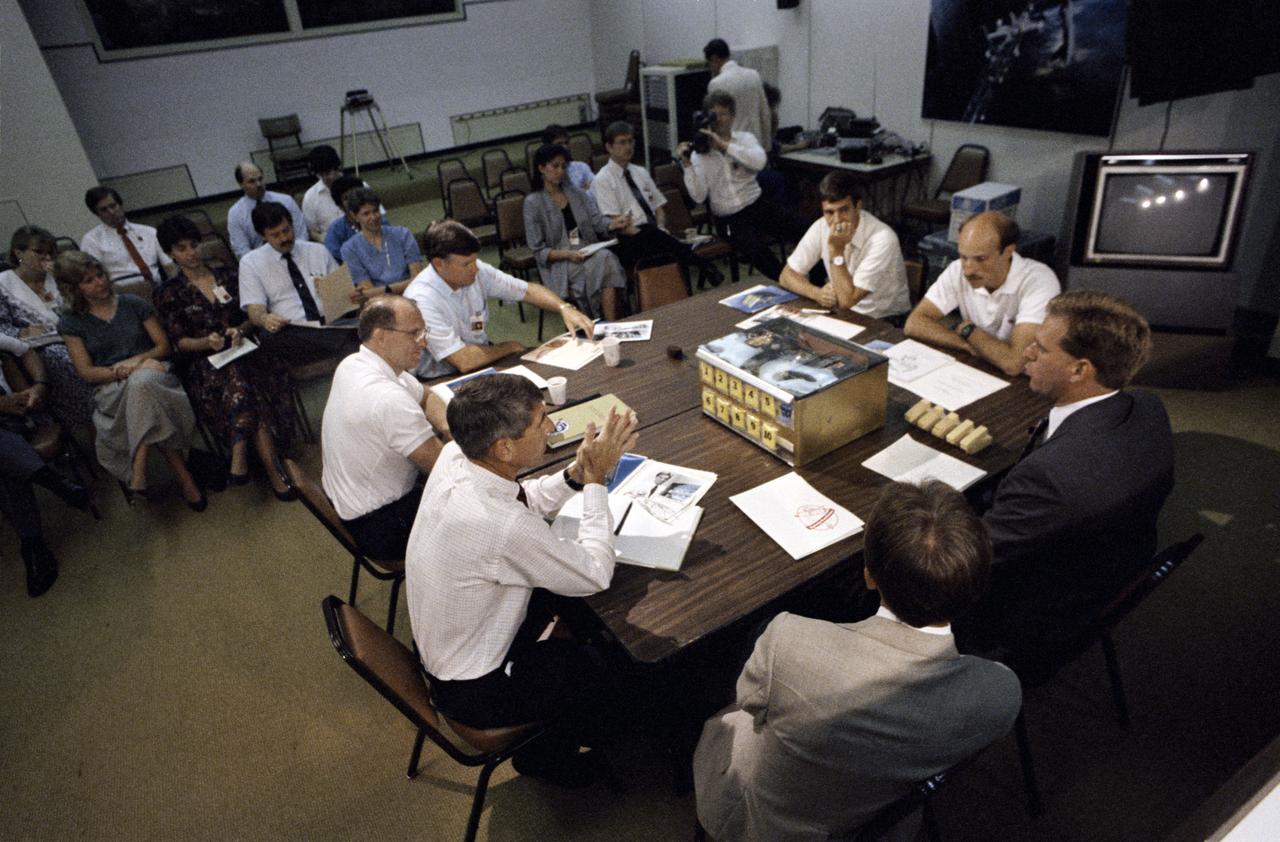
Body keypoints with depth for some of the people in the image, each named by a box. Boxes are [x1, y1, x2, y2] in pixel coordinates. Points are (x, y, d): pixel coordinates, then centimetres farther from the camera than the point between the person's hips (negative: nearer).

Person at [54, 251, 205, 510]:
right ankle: (183, 476, -39)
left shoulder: (133, 304, 14)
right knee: (139, 385, -38)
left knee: (142, 383, -39)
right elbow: (86, 372, 2)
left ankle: (137, 475, -38)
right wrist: (121, 372, -15)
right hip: (111, 390, 0)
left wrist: (137, 361, -10)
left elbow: (164, 346, 10)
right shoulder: (71, 323, 11)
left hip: (153, 373, 1)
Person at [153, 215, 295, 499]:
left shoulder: (226, 277, 18)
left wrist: (239, 330, -7)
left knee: (239, 379, -35)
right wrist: (207, 342, -17)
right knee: (239, 379, -36)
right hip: (203, 362, -2)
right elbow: (178, 341, 4)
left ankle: (241, 458, -36)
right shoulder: (169, 294, 10)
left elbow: (250, 316, 16)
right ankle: (273, 470, -41)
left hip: (241, 350, 3)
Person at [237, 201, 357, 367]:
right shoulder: (250, 263, 11)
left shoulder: (318, 251, 18)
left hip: (331, 324, -1)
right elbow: (254, 310, 2)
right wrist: (264, 319, -23)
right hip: (290, 333, 1)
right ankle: (346, 346, -42)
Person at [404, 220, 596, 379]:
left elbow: (528, 290, 4)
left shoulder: (477, 271, -7)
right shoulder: (422, 299, -26)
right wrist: (510, 347, -13)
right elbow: (464, 361, -29)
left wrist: (565, 308, -14)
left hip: (482, 362, 7)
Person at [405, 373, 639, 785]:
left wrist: (577, 472, -13)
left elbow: (528, 500, 3)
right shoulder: (503, 526, -40)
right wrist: (596, 479, -17)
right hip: (474, 690, -7)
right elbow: (596, 573, -23)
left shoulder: (454, 456, -16)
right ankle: (547, 754, 33)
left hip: (443, 648, 8)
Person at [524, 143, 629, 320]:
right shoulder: (533, 202, 1)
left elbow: (598, 223, 6)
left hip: (590, 252, 4)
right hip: (559, 262, -4)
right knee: (603, 261, -31)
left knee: (607, 257, -30)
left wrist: (613, 225, -17)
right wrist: (568, 254, -18)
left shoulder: (576, 193, 15)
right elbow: (539, 251, -2)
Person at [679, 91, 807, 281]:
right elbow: (699, 196, -8)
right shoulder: (699, 153, 3)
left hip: (757, 204, 3)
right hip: (729, 217, -2)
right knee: (758, 252, -32)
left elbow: (759, 162, -17)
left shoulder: (745, 138, 7)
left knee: (803, 235, -16)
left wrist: (724, 144, -20)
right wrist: (687, 164, -18)